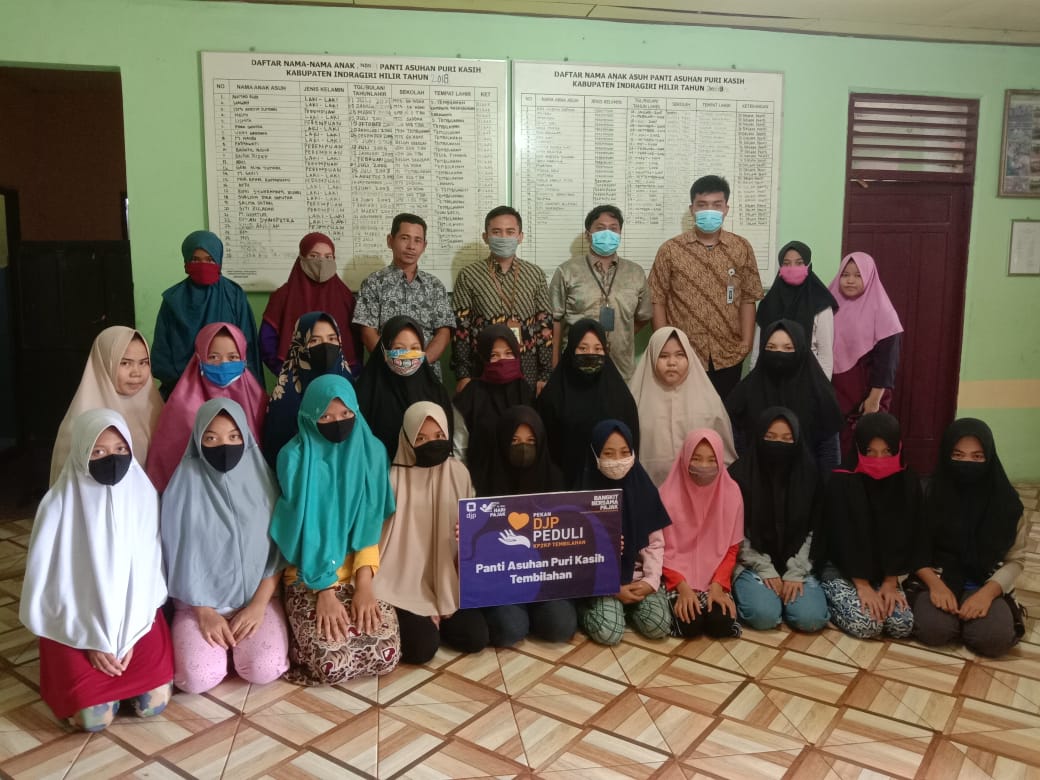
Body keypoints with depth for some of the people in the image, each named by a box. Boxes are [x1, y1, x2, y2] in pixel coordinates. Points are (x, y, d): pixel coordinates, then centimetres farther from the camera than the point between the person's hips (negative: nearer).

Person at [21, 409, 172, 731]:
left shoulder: (143, 494, -8)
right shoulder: (59, 505, -14)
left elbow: (149, 571, -3)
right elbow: (51, 583, -10)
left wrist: (131, 634, -11)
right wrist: (90, 640, -12)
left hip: (135, 616, 2)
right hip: (76, 625, -1)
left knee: (153, 704, -11)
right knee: (94, 717, -14)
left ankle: (125, 648, 18)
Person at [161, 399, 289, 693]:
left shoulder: (260, 476, -3)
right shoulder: (186, 482, -8)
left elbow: (278, 549, -1)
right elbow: (181, 553, -4)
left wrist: (259, 604, -10)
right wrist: (204, 612, -8)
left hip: (258, 595, 1)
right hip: (200, 600, 0)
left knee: (263, 670, -21)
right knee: (197, 678, -21)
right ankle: (214, 632, 11)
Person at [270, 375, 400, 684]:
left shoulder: (371, 451, -2)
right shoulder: (295, 457, -10)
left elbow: (372, 524, -2)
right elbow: (301, 530, -10)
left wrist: (364, 584, -12)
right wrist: (324, 591, -16)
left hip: (360, 574, 3)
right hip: (309, 579, -2)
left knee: (387, 656, -15)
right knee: (332, 664, -20)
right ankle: (299, 643, 14)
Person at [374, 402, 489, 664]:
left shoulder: (458, 473, 0)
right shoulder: (394, 479, -12)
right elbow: (385, 540, -9)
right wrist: (424, 604, -12)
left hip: (447, 583, 4)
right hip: (405, 586, -4)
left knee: (476, 637, -13)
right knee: (423, 646, -23)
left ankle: (432, 619, 13)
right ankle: (416, 622, 10)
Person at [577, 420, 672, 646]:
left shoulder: (643, 489, -1)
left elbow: (655, 543, 2)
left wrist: (651, 581, -12)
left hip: (639, 576, 3)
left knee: (659, 626, -18)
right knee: (608, 632, -24)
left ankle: (630, 605, 11)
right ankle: (585, 607, 7)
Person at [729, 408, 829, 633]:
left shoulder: (807, 473, -1)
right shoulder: (740, 474, -9)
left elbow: (808, 532, 0)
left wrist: (795, 573, -10)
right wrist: (766, 571, -12)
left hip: (794, 564, 3)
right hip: (752, 564, -2)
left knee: (812, 618, -20)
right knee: (764, 615, -26)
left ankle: (791, 586, 11)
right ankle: (745, 588, 6)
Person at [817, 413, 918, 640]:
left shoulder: (908, 483, -4)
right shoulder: (841, 482, -18)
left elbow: (905, 537, -2)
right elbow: (844, 538, -17)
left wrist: (890, 582, -7)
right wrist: (862, 585, -17)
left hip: (884, 573, 4)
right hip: (841, 569, -4)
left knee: (903, 625, -16)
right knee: (866, 625, -23)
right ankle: (827, 600, 6)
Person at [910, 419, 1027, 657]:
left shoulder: (1006, 501, -3)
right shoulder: (929, 494, -6)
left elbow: (1015, 559, 1)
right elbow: (915, 549, 0)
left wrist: (987, 592, -16)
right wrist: (935, 584, -17)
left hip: (985, 585, 1)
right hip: (937, 581, -1)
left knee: (994, 638, -28)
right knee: (933, 629, -30)